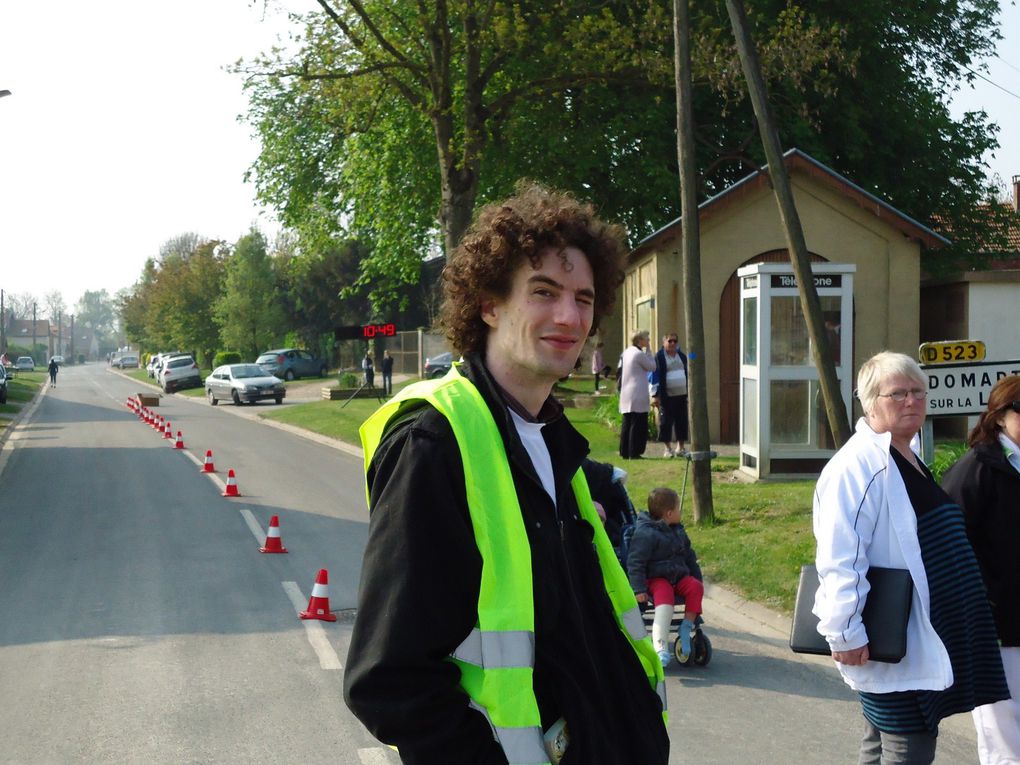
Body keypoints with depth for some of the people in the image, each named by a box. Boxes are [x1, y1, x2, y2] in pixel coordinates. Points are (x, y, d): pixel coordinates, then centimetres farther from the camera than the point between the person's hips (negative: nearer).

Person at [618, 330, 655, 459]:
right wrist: (648, 351, 1)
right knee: (638, 425, -4)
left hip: (626, 395, 9)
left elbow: (620, 370, 16)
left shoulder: (626, 352, 12)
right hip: (638, 395, -9)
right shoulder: (639, 354, -13)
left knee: (627, 424, 11)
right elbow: (652, 367, -3)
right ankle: (634, 453, -4)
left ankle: (624, 452, 14)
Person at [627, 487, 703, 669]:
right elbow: (635, 563, -15)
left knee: (696, 587, -24)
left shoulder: (678, 531, 15)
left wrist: (698, 578, 21)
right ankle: (660, 646, -43)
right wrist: (639, 589, -21)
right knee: (664, 595, -36)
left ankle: (686, 627, -16)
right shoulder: (645, 533, -13)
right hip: (656, 578, -7)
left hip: (679, 576, 7)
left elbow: (689, 557, 27)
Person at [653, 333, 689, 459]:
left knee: (682, 421, 6)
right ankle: (667, 448, 7)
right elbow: (656, 376, -7)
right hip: (667, 395, -5)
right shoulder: (659, 357, -3)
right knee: (666, 421, -1)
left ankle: (680, 448, 15)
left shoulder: (681, 355, 14)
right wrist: (657, 395, -13)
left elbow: (688, 373, 18)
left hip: (681, 395, 5)